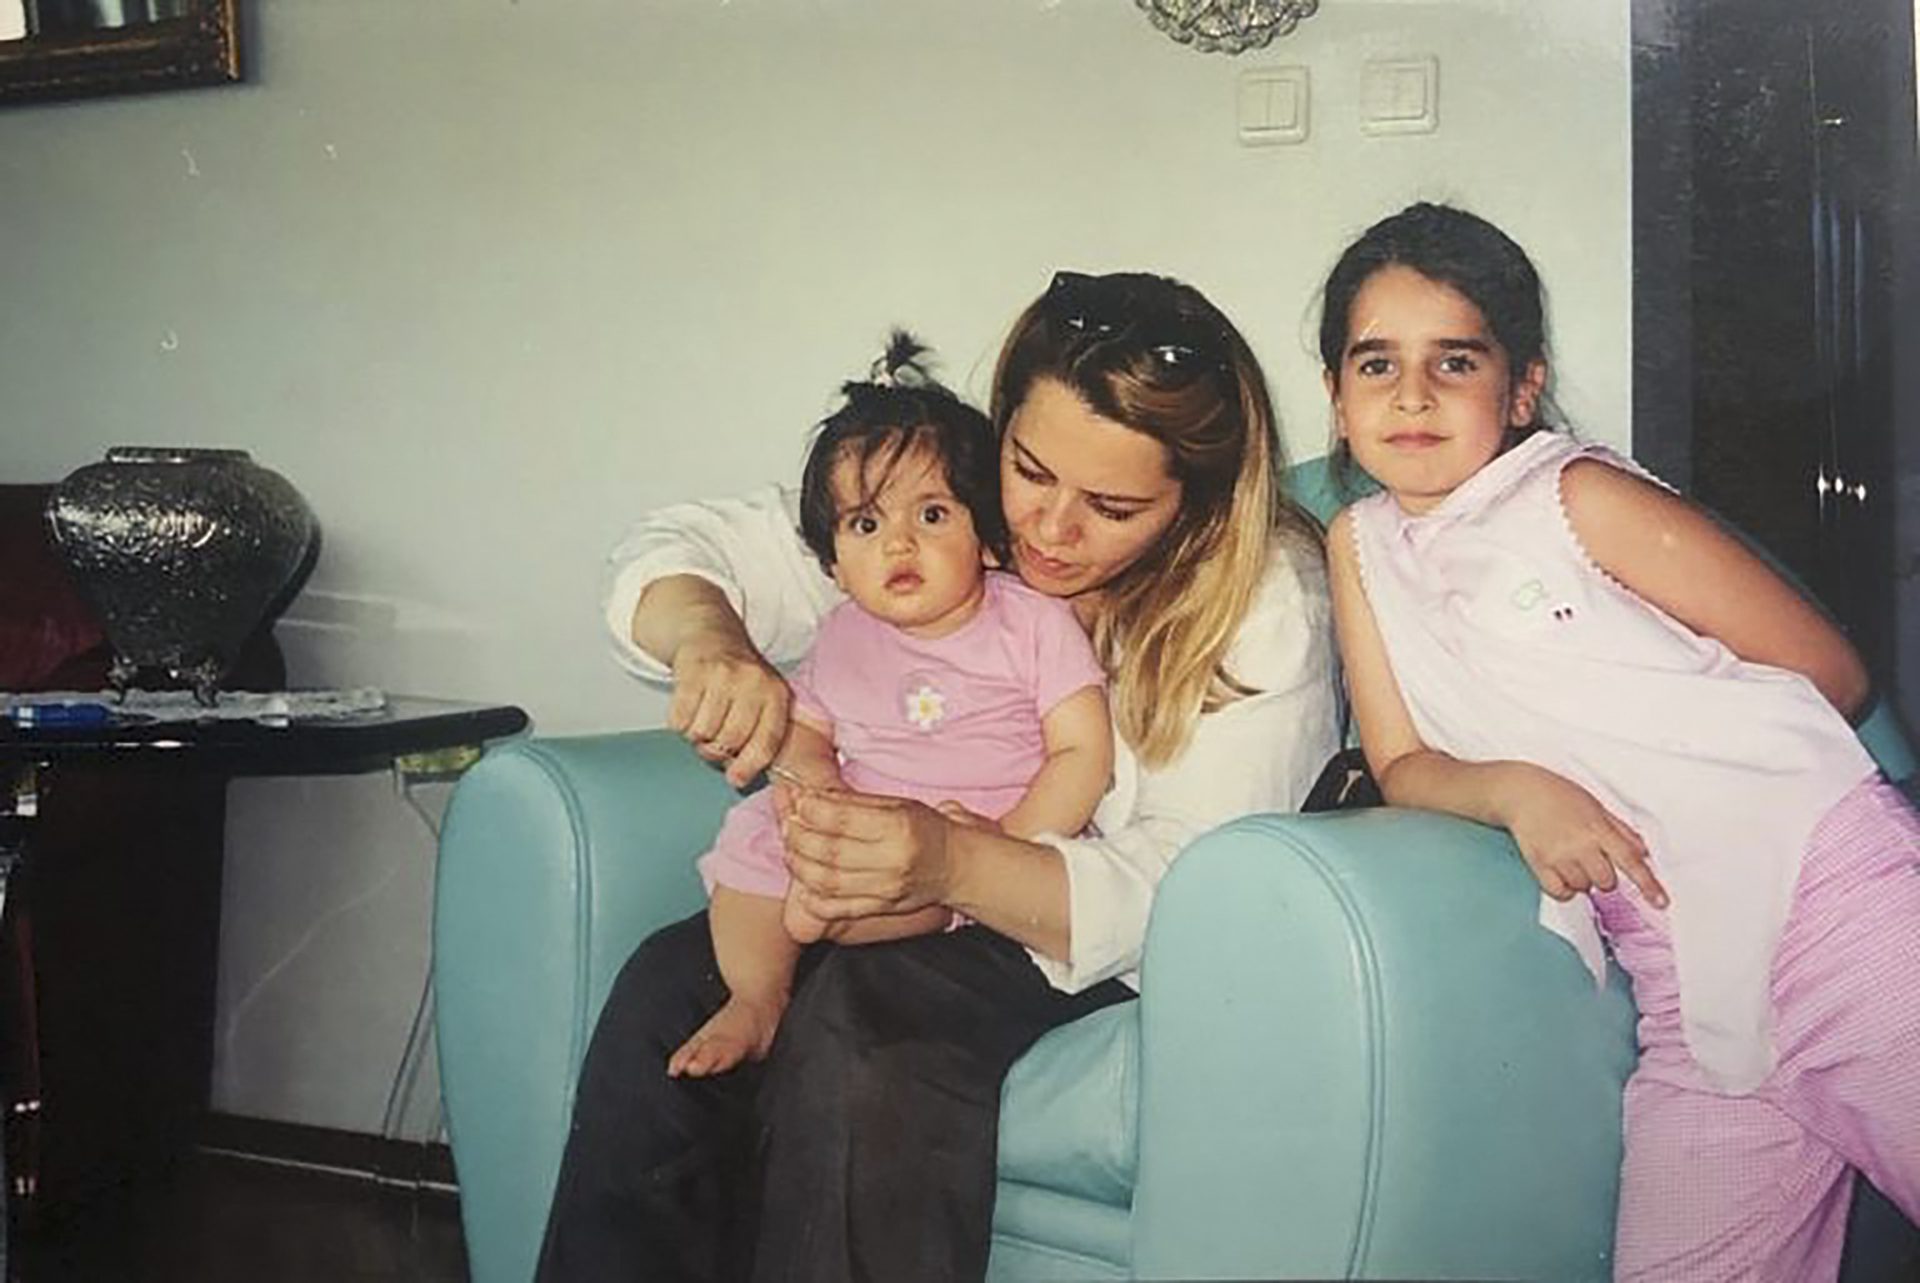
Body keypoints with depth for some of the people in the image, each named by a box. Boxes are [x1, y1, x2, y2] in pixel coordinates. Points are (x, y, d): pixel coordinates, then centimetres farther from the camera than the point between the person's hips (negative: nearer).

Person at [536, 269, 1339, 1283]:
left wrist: (955, 863, -37)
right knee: (670, 985, -23)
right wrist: (710, 644, -27)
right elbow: (671, 554, -2)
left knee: (851, 1018, -32)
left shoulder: (1268, 600, -13)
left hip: (1099, 951, -4)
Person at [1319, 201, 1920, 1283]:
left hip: (1828, 886, -4)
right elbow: (1402, 767, 8)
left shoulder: (1578, 494, 0)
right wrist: (1514, 789, -11)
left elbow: (1830, 674, 2)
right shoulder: (1361, 544, 14)